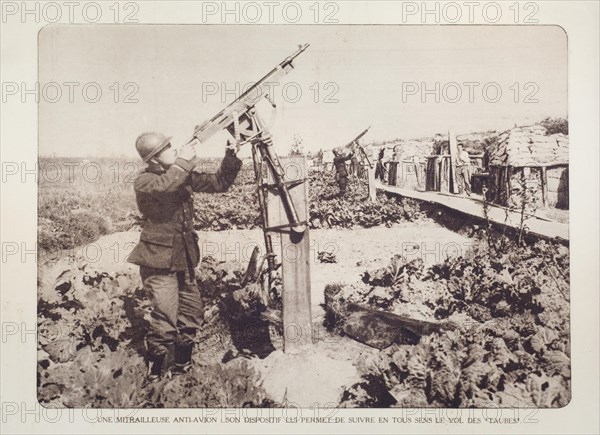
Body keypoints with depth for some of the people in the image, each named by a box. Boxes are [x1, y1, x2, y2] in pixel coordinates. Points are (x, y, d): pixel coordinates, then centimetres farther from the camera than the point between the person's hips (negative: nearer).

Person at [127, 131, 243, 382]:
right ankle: (154, 375, 5)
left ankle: (181, 366, 31)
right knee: (166, 319, -12)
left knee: (192, 314, 14)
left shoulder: (185, 175, 6)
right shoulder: (144, 181, -13)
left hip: (184, 259, 7)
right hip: (158, 261, -7)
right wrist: (184, 161, -25)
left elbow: (219, 183, 8)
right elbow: (164, 186, -35)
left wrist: (232, 155, -3)